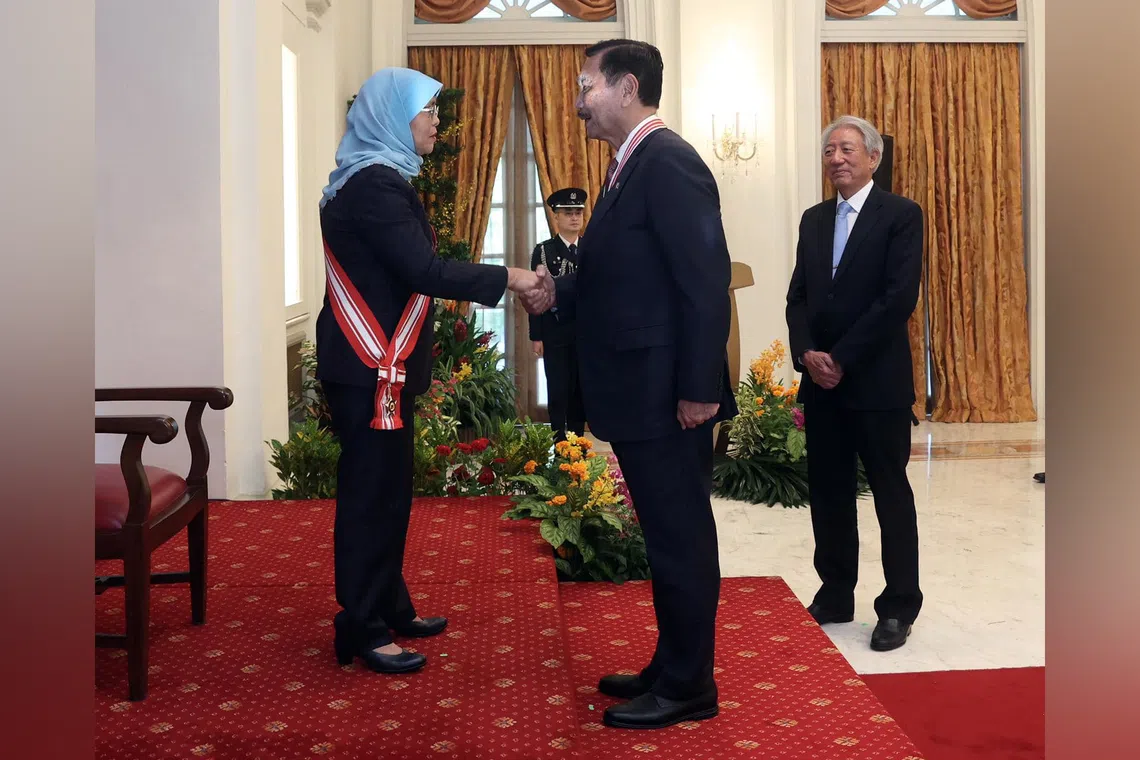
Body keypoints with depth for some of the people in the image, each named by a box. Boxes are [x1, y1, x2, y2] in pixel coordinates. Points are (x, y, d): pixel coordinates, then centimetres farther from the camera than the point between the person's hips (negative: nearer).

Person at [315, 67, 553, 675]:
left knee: (386, 489, 15)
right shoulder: (375, 184, -16)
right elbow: (422, 270, -22)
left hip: (378, 365, 10)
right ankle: (363, 632, 7)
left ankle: (389, 608, 27)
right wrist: (507, 278, -16)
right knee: (372, 493, -3)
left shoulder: (376, 179, 16)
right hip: (371, 370, -10)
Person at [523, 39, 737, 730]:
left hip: (667, 396, -10)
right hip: (639, 395, 10)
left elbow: (706, 281, -20)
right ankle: (671, 668, 31)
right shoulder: (630, 167, 15)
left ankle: (687, 687, 16)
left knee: (681, 539, 3)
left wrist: (699, 388, -21)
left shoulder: (669, 161, -15)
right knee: (668, 537, 18)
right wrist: (557, 292, 5)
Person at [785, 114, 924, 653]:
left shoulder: (901, 215, -4)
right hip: (821, 383, 6)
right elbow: (798, 297, 9)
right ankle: (835, 596, 22)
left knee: (891, 494, 3)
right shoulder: (814, 220, 14)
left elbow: (899, 298, -14)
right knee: (828, 493, 10)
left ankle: (898, 607, 14)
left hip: (878, 381, -5)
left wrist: (842, 359, -16)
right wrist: (808, 354, -8)